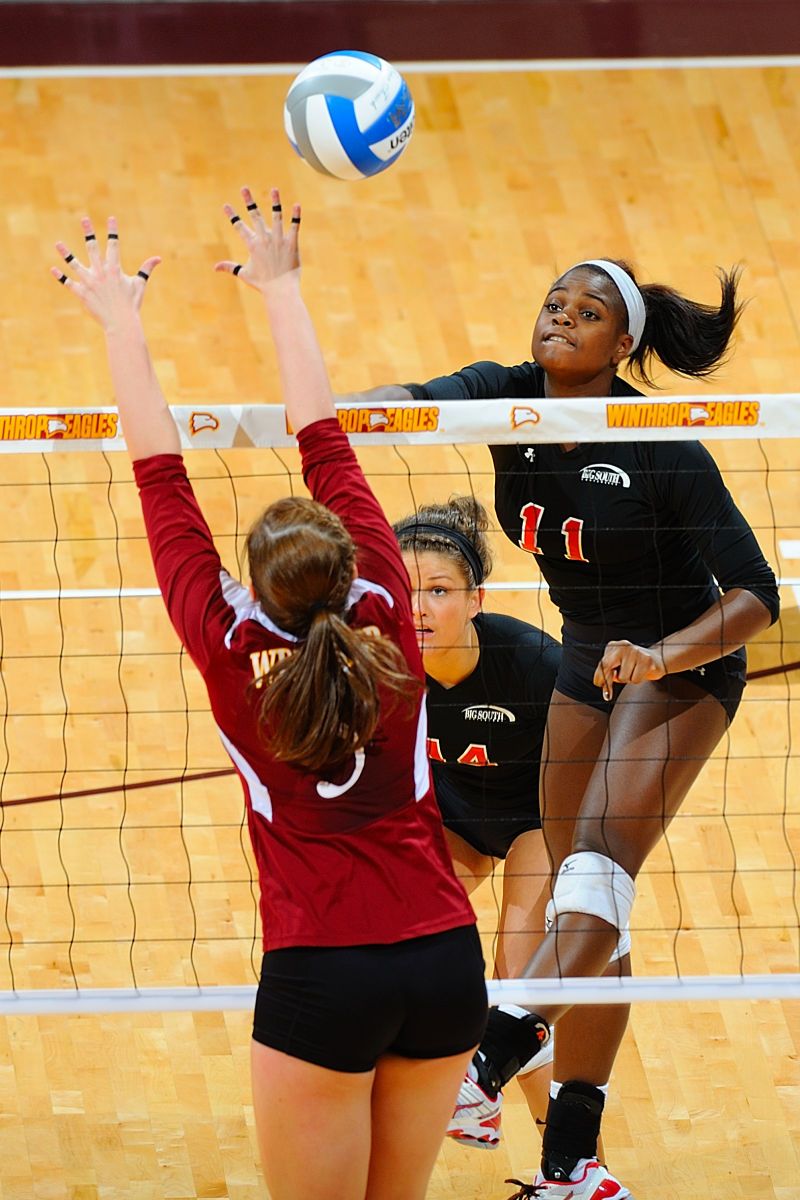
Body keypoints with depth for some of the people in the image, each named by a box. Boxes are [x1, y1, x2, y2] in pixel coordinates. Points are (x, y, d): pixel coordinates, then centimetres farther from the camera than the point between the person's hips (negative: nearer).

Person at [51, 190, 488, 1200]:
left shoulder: (233, 654, -6)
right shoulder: (387, 625, 1)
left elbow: (161, 480, 2)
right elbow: (327, 447, 9)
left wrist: (121, 322, 12)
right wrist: (280, 290, 17)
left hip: (320, 975, -4)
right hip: (445, 962, 4)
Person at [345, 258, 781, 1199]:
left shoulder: (663, 447, -23)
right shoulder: (506, 397, -9)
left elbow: (754, 595, -24)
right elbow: (414, 401, -29)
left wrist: (662, 656, -38)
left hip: (683, 663, -7)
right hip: (590, 662, 7)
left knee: (599, 866, -26)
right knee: (583, 902, 6)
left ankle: (491, 1050, -46)